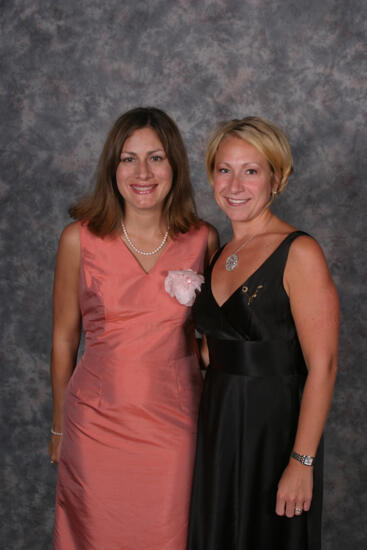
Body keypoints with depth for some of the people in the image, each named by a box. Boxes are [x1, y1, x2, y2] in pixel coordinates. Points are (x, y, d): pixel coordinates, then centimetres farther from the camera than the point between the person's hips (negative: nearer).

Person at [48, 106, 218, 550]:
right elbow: (64, 339, 1)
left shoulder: (202, 240, -5)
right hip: (97, 424, 0)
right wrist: (59, 426, 8)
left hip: (174, 425, 1)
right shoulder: (80, 239, -8)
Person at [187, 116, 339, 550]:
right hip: (218, 426, 7)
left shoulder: (299, 254, -15)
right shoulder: (220, 254, 7)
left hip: (274, 429, -6)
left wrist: (302, 462, -20)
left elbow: (321, 367, -18)